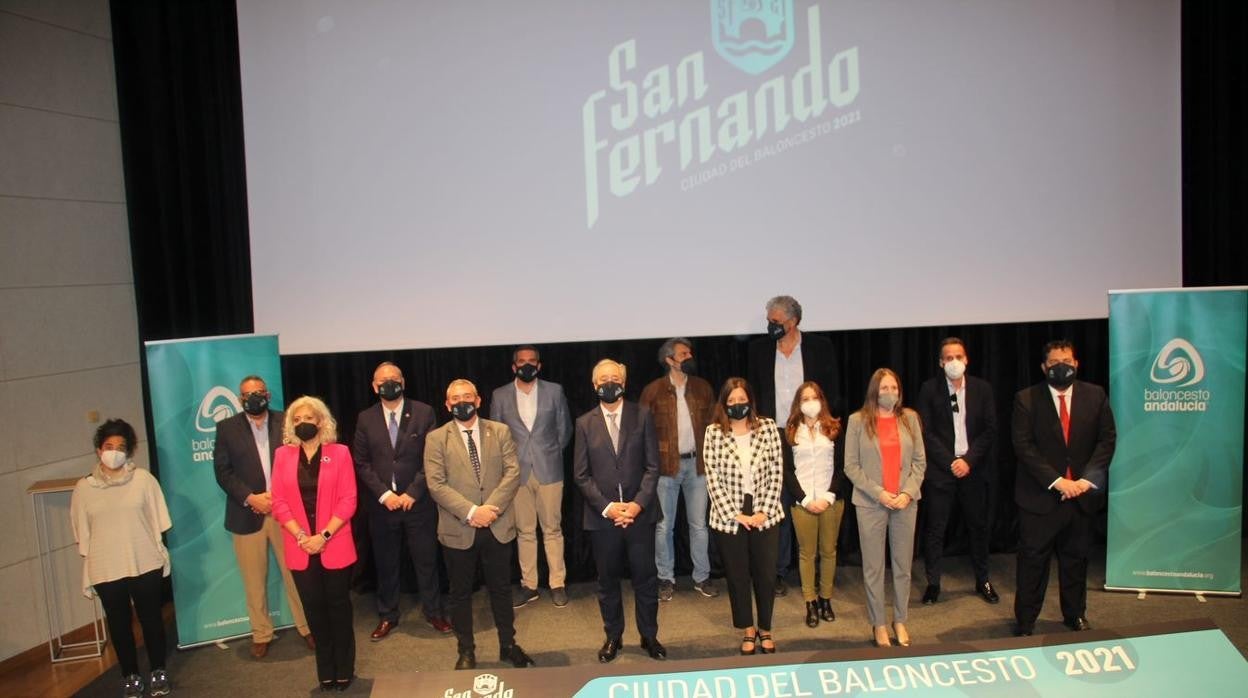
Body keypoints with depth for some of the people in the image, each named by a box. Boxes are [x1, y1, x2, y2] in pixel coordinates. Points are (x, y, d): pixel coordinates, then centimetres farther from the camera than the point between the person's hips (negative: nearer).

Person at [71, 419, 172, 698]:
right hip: (105, 570, 1)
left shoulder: (143, 479, -3)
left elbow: (157, 521, 2)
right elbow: (82, 534, 5)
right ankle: (130, 675, 27)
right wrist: (87, 574, 5)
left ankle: (158, 671, 26)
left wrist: (160, 555, 1)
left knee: (150, 618, 11)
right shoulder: (84, 488, 0)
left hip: (144, 564, -1)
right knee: (119, 623, 12)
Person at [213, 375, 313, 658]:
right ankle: (261, 634, 22)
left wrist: (278, 496, -11)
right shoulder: (227, 427, 5)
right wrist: (250, 498, -11)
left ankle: (306, 627, 18)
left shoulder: (285, 422, 3)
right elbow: (222, 471, 0)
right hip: (248, 514, 1)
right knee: (254, 580, 8)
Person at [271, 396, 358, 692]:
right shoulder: (283, 455, 5)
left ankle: (344, 670, 20)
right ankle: (325, 672, 22)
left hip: (335, 546, -2)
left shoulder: (339, 453, -1)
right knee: (314, 609, 9)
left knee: (338, 606, 7)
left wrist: (324, 535, -14)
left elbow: (347, 501, -5)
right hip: (300, 549, 2)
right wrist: (301, 536, -11)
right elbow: (279, 502, 1)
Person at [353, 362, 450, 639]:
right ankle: (387, 616, 27)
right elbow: (362, 462, 2)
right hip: (382, 503, 2)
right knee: (385, 563, 11)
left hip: (418, 501, -1)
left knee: (426, 561, 8)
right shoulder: (366, 419, 3)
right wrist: (384, 494, -8)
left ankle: (434, 612, 24)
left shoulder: (423, 413, -3)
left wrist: (412, 493, -11)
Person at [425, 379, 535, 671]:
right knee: (461, 593, 11)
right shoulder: (436, 438, -2)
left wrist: (491, 508, -17)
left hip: (498, 526, 1)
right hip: (459, 529, -1)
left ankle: (508, 645, 29)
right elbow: (436, 484, -10)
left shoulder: (500, 431, 3)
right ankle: (466, 651, 27)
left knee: (501, 589, 14)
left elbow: (513, 472, -4)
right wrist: (471, 512, -19)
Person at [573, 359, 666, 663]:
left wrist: (638, 504, -12)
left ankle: (649, 636, 25)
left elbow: (652, 466, -1)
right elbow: (581, 475, 1)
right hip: (602, 516, 1)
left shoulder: (642, 416, 1)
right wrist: (607, 507, -10)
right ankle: (613, 636, 28)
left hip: (639, 512, -1)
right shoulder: (585, 423, 3)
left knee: (646, 578, 7)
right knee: (607, 580, 12)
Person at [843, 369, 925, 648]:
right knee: (873, 568, 5)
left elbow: (920, 461, 5)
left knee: (903, 565, 10)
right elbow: (851, 466, -4)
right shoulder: (858, 420, -3)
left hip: (905, 501, 2)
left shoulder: (909, 417, 4)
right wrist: (878, 493, -12)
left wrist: (908, 492, -8)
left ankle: (900, 621, 25)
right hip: (871, 503, -2)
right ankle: (878, 624, 18)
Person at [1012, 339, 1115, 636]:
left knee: (1076, 558, 16)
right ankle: (1025, 622, 15)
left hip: (1081, 493, 3)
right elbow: (1023, 446, -10)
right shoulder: (1026, 399, -6)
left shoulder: (1095, 395, 3)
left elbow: (1107, 439, 1)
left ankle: (1075, 614, 34)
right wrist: (1057, 481, -17)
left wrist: (1087, 480, -10)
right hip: (1040, 495, -3)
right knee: (1033, 559, 4)